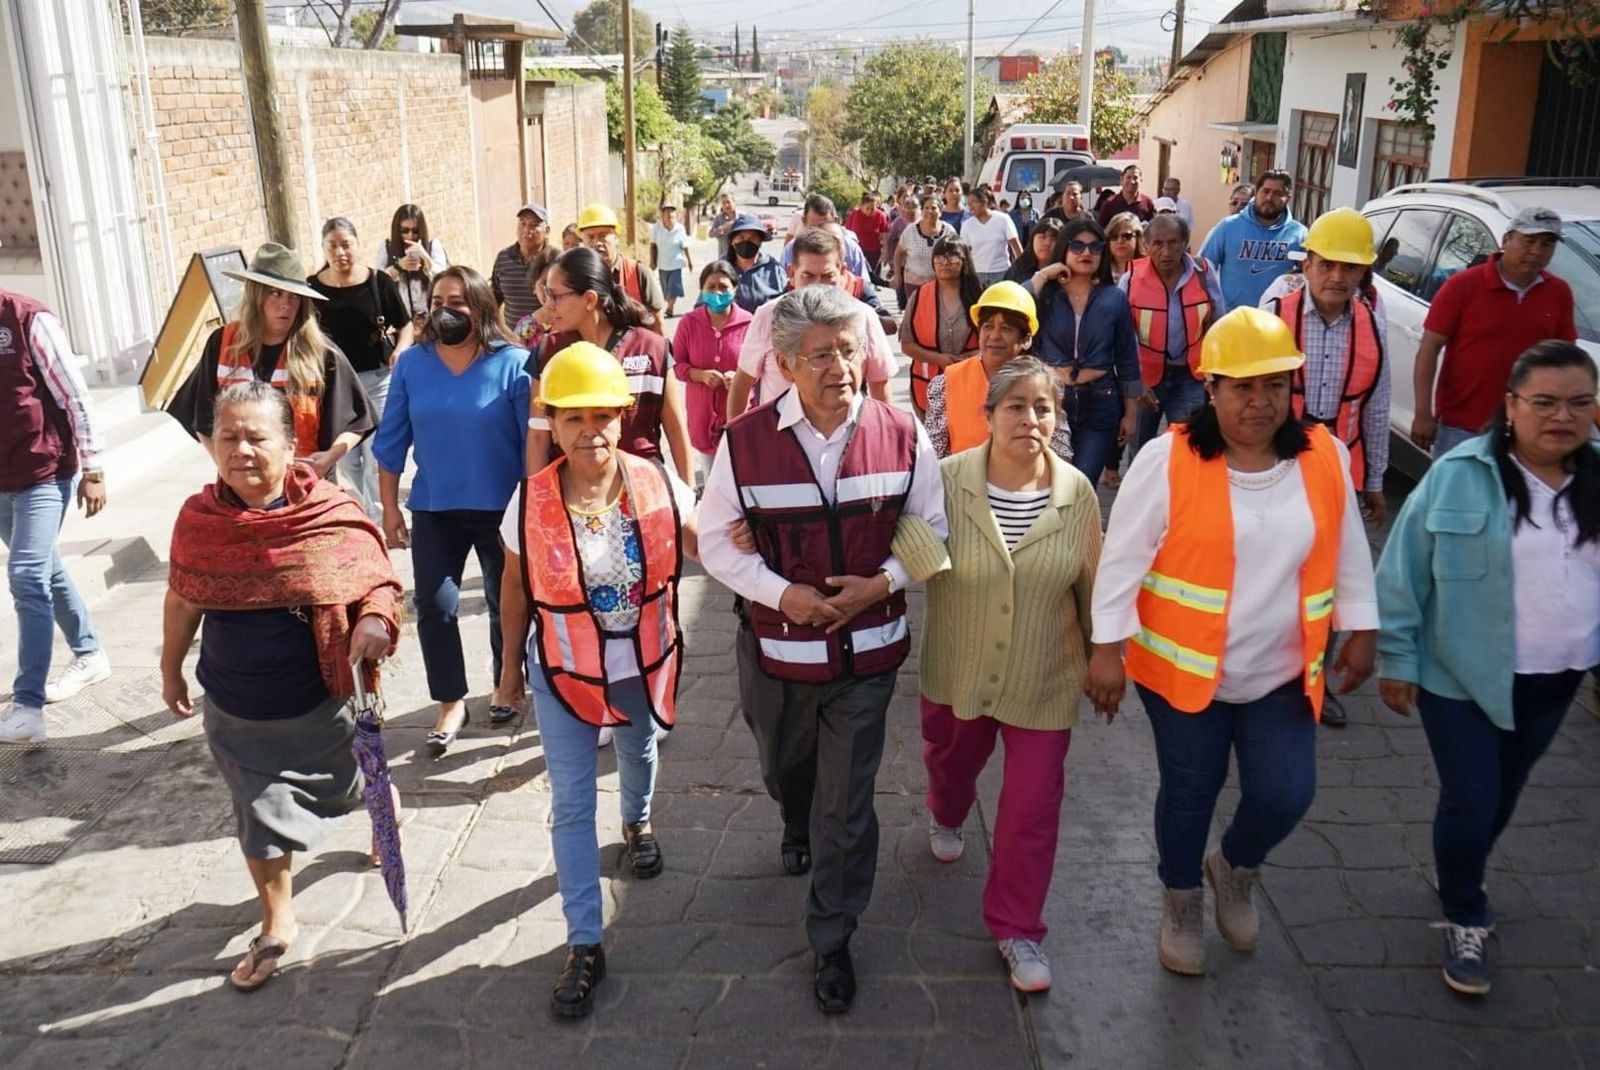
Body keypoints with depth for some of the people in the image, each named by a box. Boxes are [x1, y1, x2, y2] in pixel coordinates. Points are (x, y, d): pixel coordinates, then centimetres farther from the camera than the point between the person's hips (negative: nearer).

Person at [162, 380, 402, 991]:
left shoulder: (333, 514, -18)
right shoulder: (197, 518, -9)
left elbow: (379, 584, -11)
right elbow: (182, 601, 5)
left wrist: (374, 622, -33)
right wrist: (171, 670, 15)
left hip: (320, 703, -2)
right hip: (234, 712, 2)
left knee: (360, 783, 23)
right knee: (260, 819, 14)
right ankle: (277, 926, 35)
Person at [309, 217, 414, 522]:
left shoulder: (378, 281, -6)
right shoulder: (312, 287, -1)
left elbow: (405, 325, 2)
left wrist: (401, 349, -17)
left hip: (377, 378, -2)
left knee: (376, 456, 1)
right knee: (346, 459, 12)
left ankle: (377, 519, 16)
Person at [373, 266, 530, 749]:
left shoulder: (514, 363, -12)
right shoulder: (411, 363, -2)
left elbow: (534, 442, -9)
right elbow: (392, 440, 3)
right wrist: (390, 508, 3)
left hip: (501, 508, -2)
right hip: (433, 509, 2)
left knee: (506, 601, 14)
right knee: (434, 607, 1)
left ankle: (508, 684, 37)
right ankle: (451, 701, 18)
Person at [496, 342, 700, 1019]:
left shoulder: (658, 485, -18)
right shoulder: (531, 503, -18)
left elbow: (701, 549, -6)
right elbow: (515, 587, -5)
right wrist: (511, 663, 4)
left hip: (644, 661, 2)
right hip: (563, 671, -1)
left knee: (638, 752, 29)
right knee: (570, 803, 1)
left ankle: (637, 824, 64)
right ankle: (584, 945, 13)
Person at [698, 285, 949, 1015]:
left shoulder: (901, 436, -10)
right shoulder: (744, 441, -14)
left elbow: (932, 529, 1)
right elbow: (717, 540, -5)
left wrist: (882, 582, -15)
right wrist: (782, 594, -18)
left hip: (867, 648, -1)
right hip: (776, 647, 1)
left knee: (846, 804, 4)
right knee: (785, 771, 27)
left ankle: (833, 942, 25)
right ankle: (798, 831, 64)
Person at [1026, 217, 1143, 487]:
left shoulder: (1114, 298, 2)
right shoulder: (1047, 293, 0)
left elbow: (1127, 360, 6)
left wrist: (1130, 413, 5)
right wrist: (1042, 275, -14)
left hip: (1100, 404, 0)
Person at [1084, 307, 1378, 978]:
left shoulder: (1325, 458, -4)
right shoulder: (1167, 461, -16)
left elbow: (1348, 554, 8)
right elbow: (1123, 560, -13)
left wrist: (1360, 631, 10)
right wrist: (1107, 648, -15)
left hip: (1283, 673, 3)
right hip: (1184, 669, -3)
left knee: (1286, 795, 1)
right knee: (1189, 793, 12)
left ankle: (1235, 870, 36)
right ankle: (1181, 903, 40)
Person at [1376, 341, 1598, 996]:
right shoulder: (1461, 476, -15)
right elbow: (1405, 572, -11)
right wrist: (1398, 658, -10)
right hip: (1461, 677, -4)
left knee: (1504, 796, 20)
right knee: (1469, 801, 1)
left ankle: (1460, 880, 46)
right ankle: (1464, 918, 25)